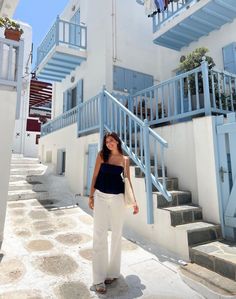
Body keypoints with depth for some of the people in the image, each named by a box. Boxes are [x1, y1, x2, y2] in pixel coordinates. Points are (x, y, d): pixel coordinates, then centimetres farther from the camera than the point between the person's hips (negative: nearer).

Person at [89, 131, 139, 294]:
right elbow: (95, 176, 4)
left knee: (117, 234, 11)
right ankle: (99, 278, 14)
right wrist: (91, 196, 1)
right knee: (99, 235, 1)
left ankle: (113, 271, 31)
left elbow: (128, 180, 7)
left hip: (118, 198, 1)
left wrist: (134, 201, 3)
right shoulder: (102, 155, 2)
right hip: (101, 196, -1)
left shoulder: (125, 159, 5)